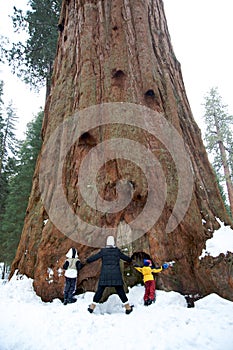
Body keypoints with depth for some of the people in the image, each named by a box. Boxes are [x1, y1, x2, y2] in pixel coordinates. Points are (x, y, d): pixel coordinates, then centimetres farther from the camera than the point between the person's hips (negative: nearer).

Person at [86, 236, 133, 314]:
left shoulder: (103, 251, -3)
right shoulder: (117, 251, -1)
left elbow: (94, 257, 3)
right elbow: (125, 257, 13)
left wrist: (88, 260, 24)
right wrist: (129, 259, 36)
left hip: (105, 275, 0)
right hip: (116, 275, 0)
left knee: (99, 291, 11)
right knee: (120, 291, 10)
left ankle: (92, 307, 18)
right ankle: (128, 308, 17)